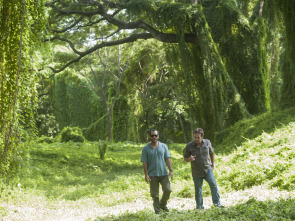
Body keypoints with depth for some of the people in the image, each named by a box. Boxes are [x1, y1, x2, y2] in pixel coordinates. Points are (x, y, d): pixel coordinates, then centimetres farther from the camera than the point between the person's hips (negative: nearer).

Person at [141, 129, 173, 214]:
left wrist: (171, 170, -1)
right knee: (155, 194, 1)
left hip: (163, 173, 2)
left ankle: (163, 205, 19)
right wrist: (146, 174, -8)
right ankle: (157, 210, 11)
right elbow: (144, 162, -1)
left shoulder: (163, 146, 8)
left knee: (167, 190, -5)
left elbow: (167, 159, 7)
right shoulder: (146, 148, 2)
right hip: (152, 175, -2)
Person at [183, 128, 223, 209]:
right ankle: (200, 207, 18)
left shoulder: (207, 142, 0)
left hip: (207, 169, 1)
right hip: (196, 171, -1)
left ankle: (217, 203, -10)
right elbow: (185, 158, 4)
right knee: (198, 190, 4)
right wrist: (190, 159, -19)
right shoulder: (189, 146, -6)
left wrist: (212, 163, 20)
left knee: (213, 184, -16)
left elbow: (211, 153, 19)